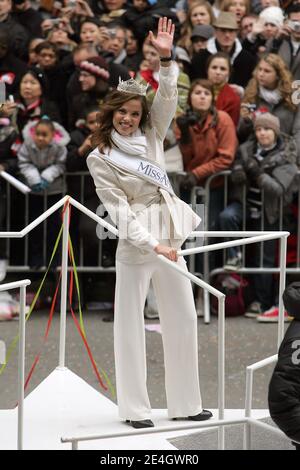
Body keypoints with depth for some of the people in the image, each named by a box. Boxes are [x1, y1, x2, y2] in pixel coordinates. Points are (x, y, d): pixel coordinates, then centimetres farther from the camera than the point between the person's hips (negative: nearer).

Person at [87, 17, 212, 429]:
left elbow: (167, 100, -2)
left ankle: (185, 402, 16)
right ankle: (135, 408, 6)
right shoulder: (100, 159, -6)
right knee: (131, 323, 0)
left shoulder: (151, 136, 8)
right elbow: (120, 210, -13)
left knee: (183, 318, 8)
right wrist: (153, 245, -21)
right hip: (135, 242, -6)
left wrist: (166, 59, -17)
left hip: (170, 237, 6)